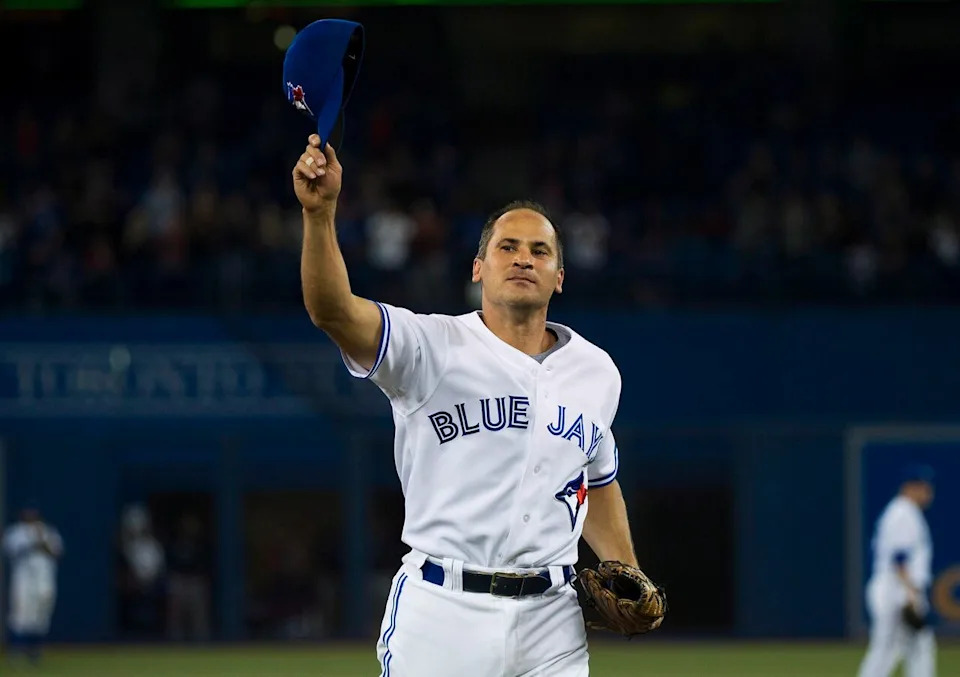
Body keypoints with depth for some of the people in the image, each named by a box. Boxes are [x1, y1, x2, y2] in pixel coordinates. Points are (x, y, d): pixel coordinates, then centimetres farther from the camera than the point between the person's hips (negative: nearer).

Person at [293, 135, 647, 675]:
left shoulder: (595, 371, 13)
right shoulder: (434, 347, -3)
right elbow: (333, 311, -20)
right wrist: (321, 212, -35)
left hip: (550, 624, 4)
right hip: (440, 610, -4)